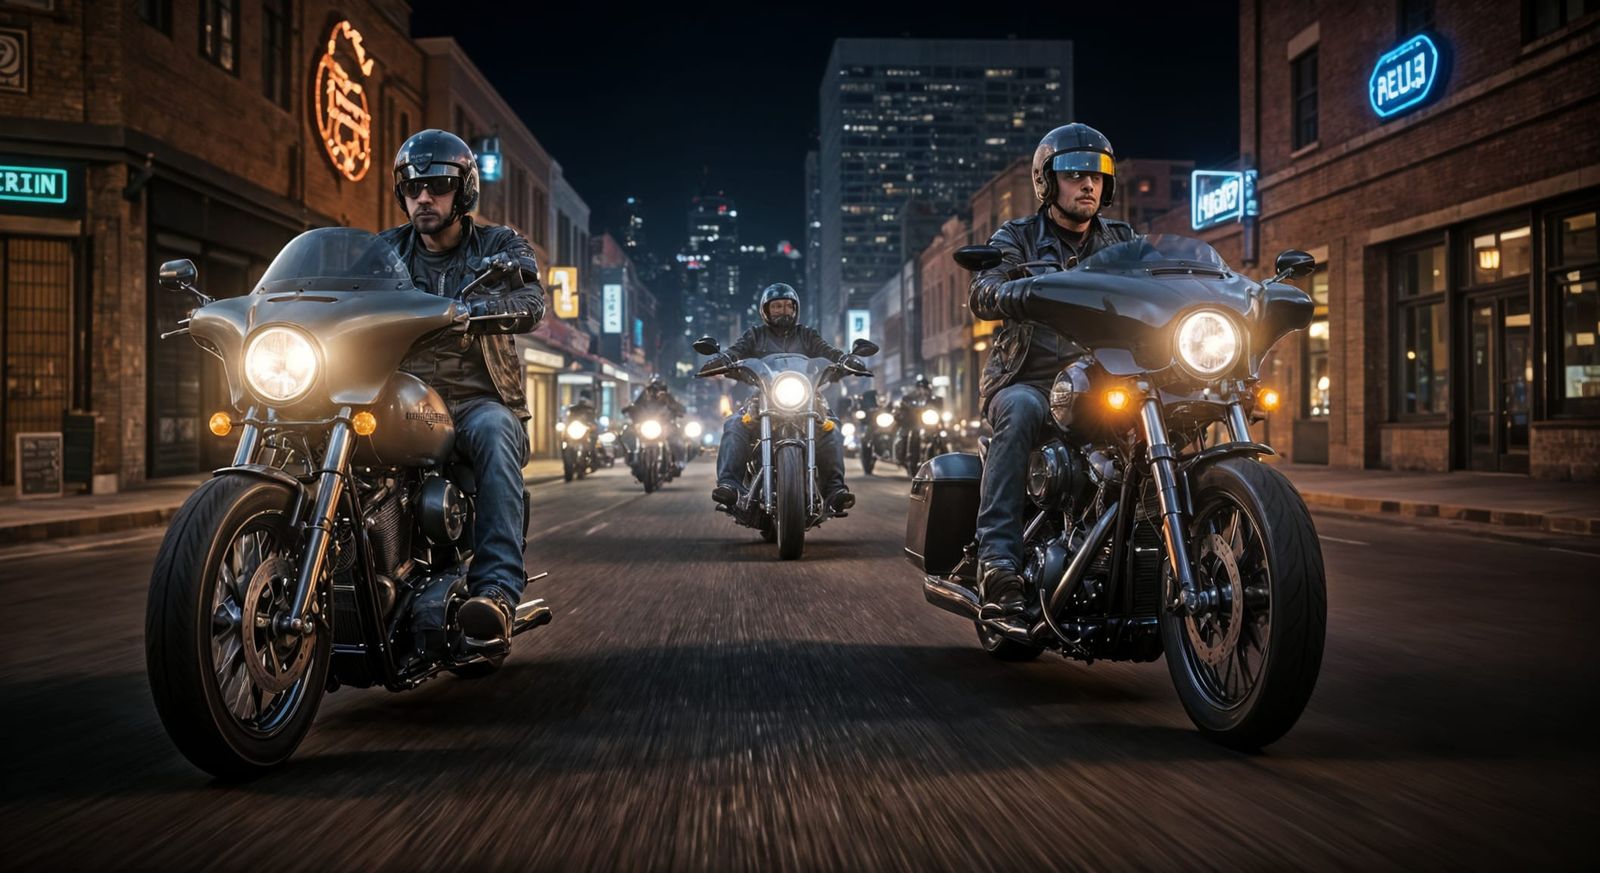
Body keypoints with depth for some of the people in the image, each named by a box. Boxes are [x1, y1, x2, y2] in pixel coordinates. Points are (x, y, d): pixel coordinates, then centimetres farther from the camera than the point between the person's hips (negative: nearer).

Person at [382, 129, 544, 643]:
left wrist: (463, 312, -33)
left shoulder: (500, 246, 9)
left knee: (494, 431, -38)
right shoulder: (386, 250, 19)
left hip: (478, 399, -3)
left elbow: (531, 303, -12)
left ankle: (497, 590, -47)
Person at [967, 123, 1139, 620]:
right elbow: (981, 294, -13)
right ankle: (998, 561, -41)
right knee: (1022, 412, -36)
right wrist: (1023, 294, -37)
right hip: (1028, 380, -3)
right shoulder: (1018, 238, 8)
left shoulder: (1123, 242, 20)